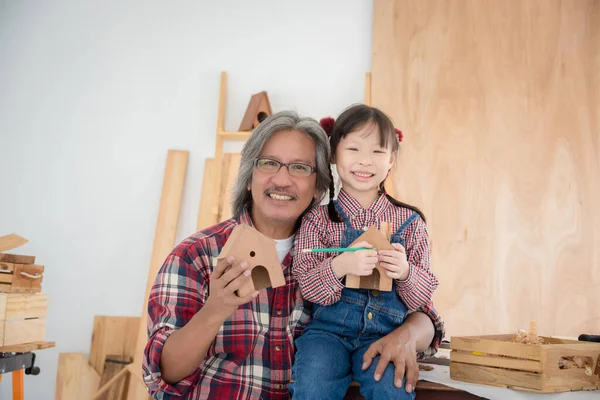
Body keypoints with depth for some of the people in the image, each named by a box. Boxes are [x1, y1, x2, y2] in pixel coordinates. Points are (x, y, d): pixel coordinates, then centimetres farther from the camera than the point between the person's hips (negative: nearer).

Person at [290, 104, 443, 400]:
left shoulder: (410, 221, 6)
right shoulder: (318, 219, 3)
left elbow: (423, 297, 6)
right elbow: (306, 288, -3)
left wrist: (405, 273, -17)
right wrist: (339, 266, -23)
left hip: (385, 332, 1)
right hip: (328, 329, -1)